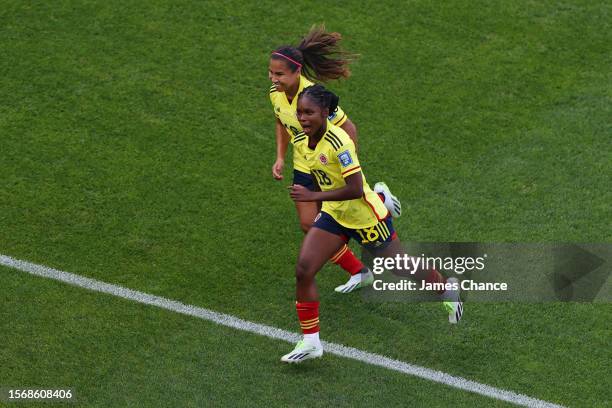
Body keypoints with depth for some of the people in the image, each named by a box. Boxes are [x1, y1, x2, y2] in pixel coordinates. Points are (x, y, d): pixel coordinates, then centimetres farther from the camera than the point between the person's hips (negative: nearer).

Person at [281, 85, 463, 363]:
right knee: (303, 270, -7)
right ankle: (310, 342, 4)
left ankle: (446, 288, 45)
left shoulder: (338, 142, -30)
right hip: (333, 215, 7)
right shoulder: (300, 142, -5)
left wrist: (313, 196, -31)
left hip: (365, 217, -7)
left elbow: (355, 189, -31)